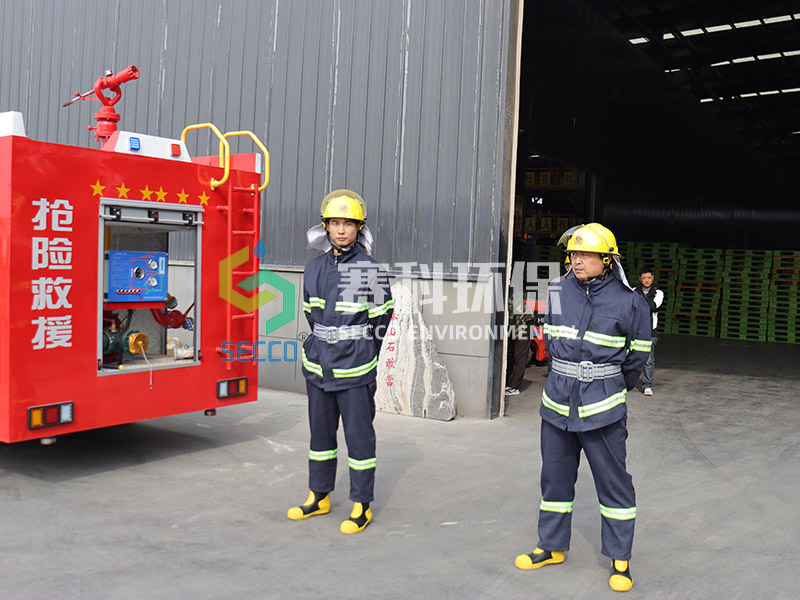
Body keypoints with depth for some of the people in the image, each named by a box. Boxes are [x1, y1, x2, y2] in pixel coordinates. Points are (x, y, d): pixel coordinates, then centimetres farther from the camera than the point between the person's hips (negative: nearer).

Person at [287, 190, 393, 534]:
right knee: (320, 433, 16)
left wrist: (360, 354, 7)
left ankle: (362, 506, 14)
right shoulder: (314, 267, 5)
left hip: (355, 368, -5)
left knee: (359, 435, 3)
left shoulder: (370, 270, -9)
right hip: (318, 364, 5)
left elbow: (381, 319, -1)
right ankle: (319, 497, 31)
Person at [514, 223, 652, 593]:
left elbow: (637, 354, 5)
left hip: (602, 408, -4)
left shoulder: (628, 302, -8)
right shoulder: (558, 293, 3)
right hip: (557, 400, 4)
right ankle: (552, 547, 30)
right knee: (555, 476, 14)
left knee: (613, 482, 4)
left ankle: (620, 558, 18)